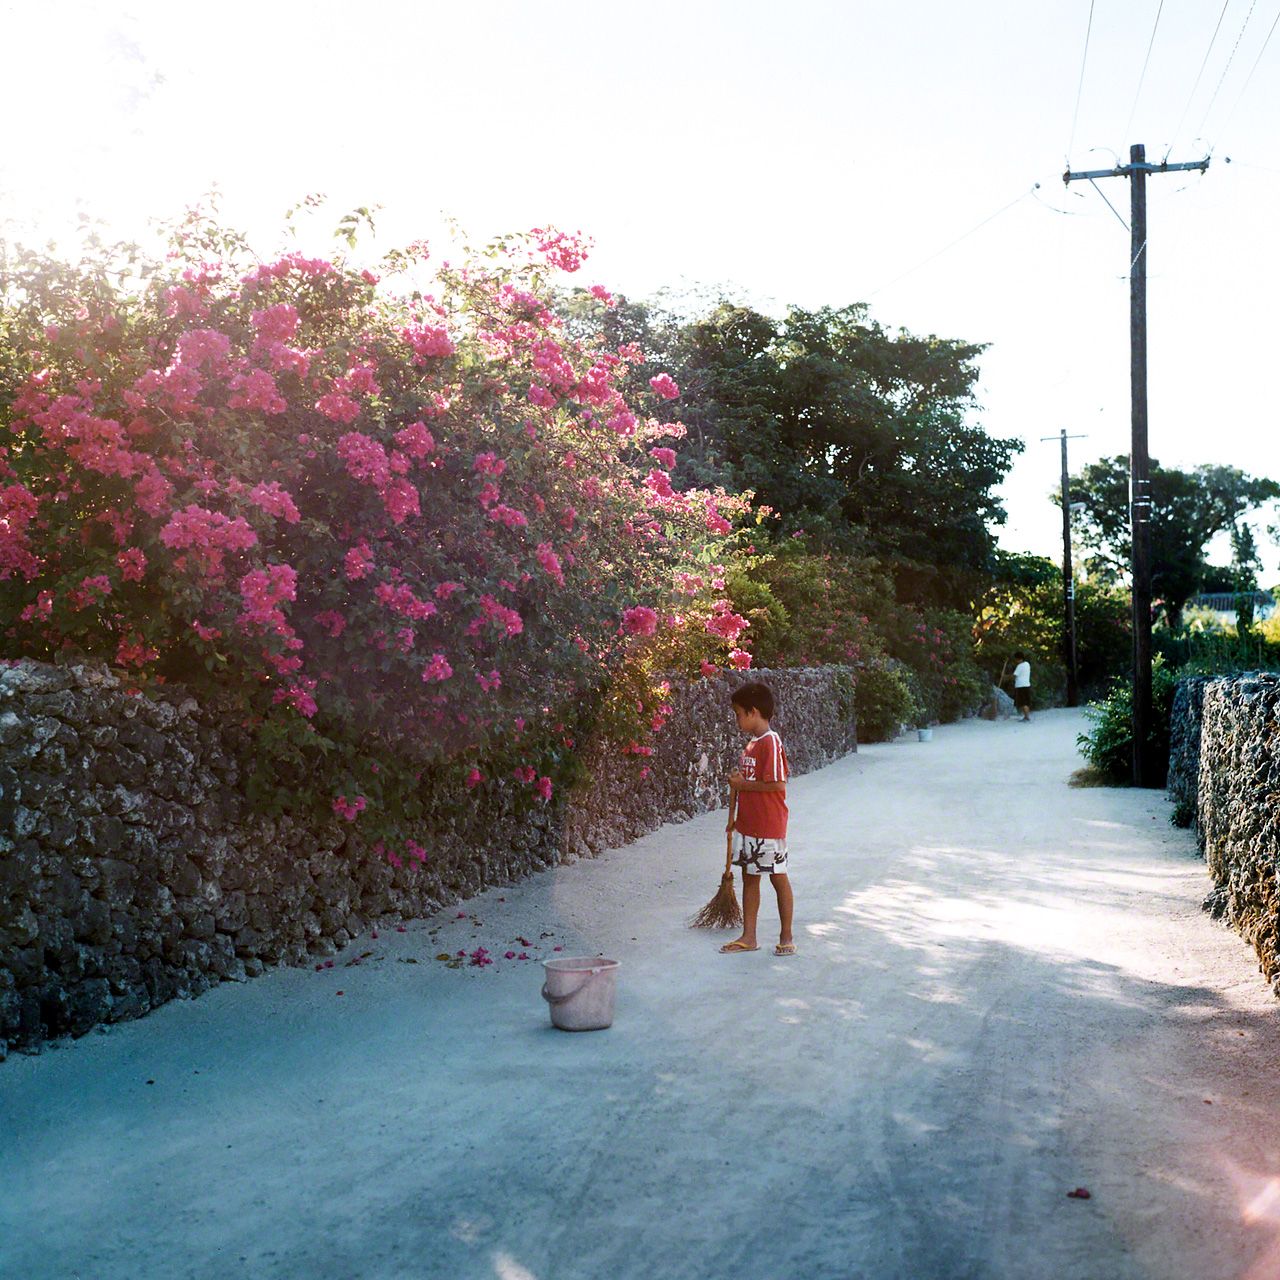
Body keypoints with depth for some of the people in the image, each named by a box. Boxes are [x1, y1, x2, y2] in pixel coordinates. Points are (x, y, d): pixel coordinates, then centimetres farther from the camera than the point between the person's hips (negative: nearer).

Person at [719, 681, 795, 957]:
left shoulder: (770, 743, -17)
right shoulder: (751, 744, 11)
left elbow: (777, 784, -24)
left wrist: (741, 783, -16)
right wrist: (734, 817, 16)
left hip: (769, 827, -9)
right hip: (747, 825, 9)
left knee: (779, 878, 4)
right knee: (749, 877, 12)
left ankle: (786, 937, 15)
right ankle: (748, 937, 20)